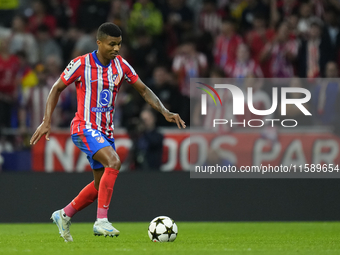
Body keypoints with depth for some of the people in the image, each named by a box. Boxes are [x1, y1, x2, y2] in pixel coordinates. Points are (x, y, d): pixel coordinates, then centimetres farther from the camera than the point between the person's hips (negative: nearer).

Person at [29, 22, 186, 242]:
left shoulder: (121, 65, 2)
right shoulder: (81, 64, -11)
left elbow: (144, 90, 7)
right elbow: (57, 89, -1)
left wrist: (165, 112, -6)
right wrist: (46, 122, -7)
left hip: (106, 131, 7)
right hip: (84, 127, -7)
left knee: (101, 184, 11)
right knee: (114, 162, -29)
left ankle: (64, 216, 31)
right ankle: (102, 221, -28)